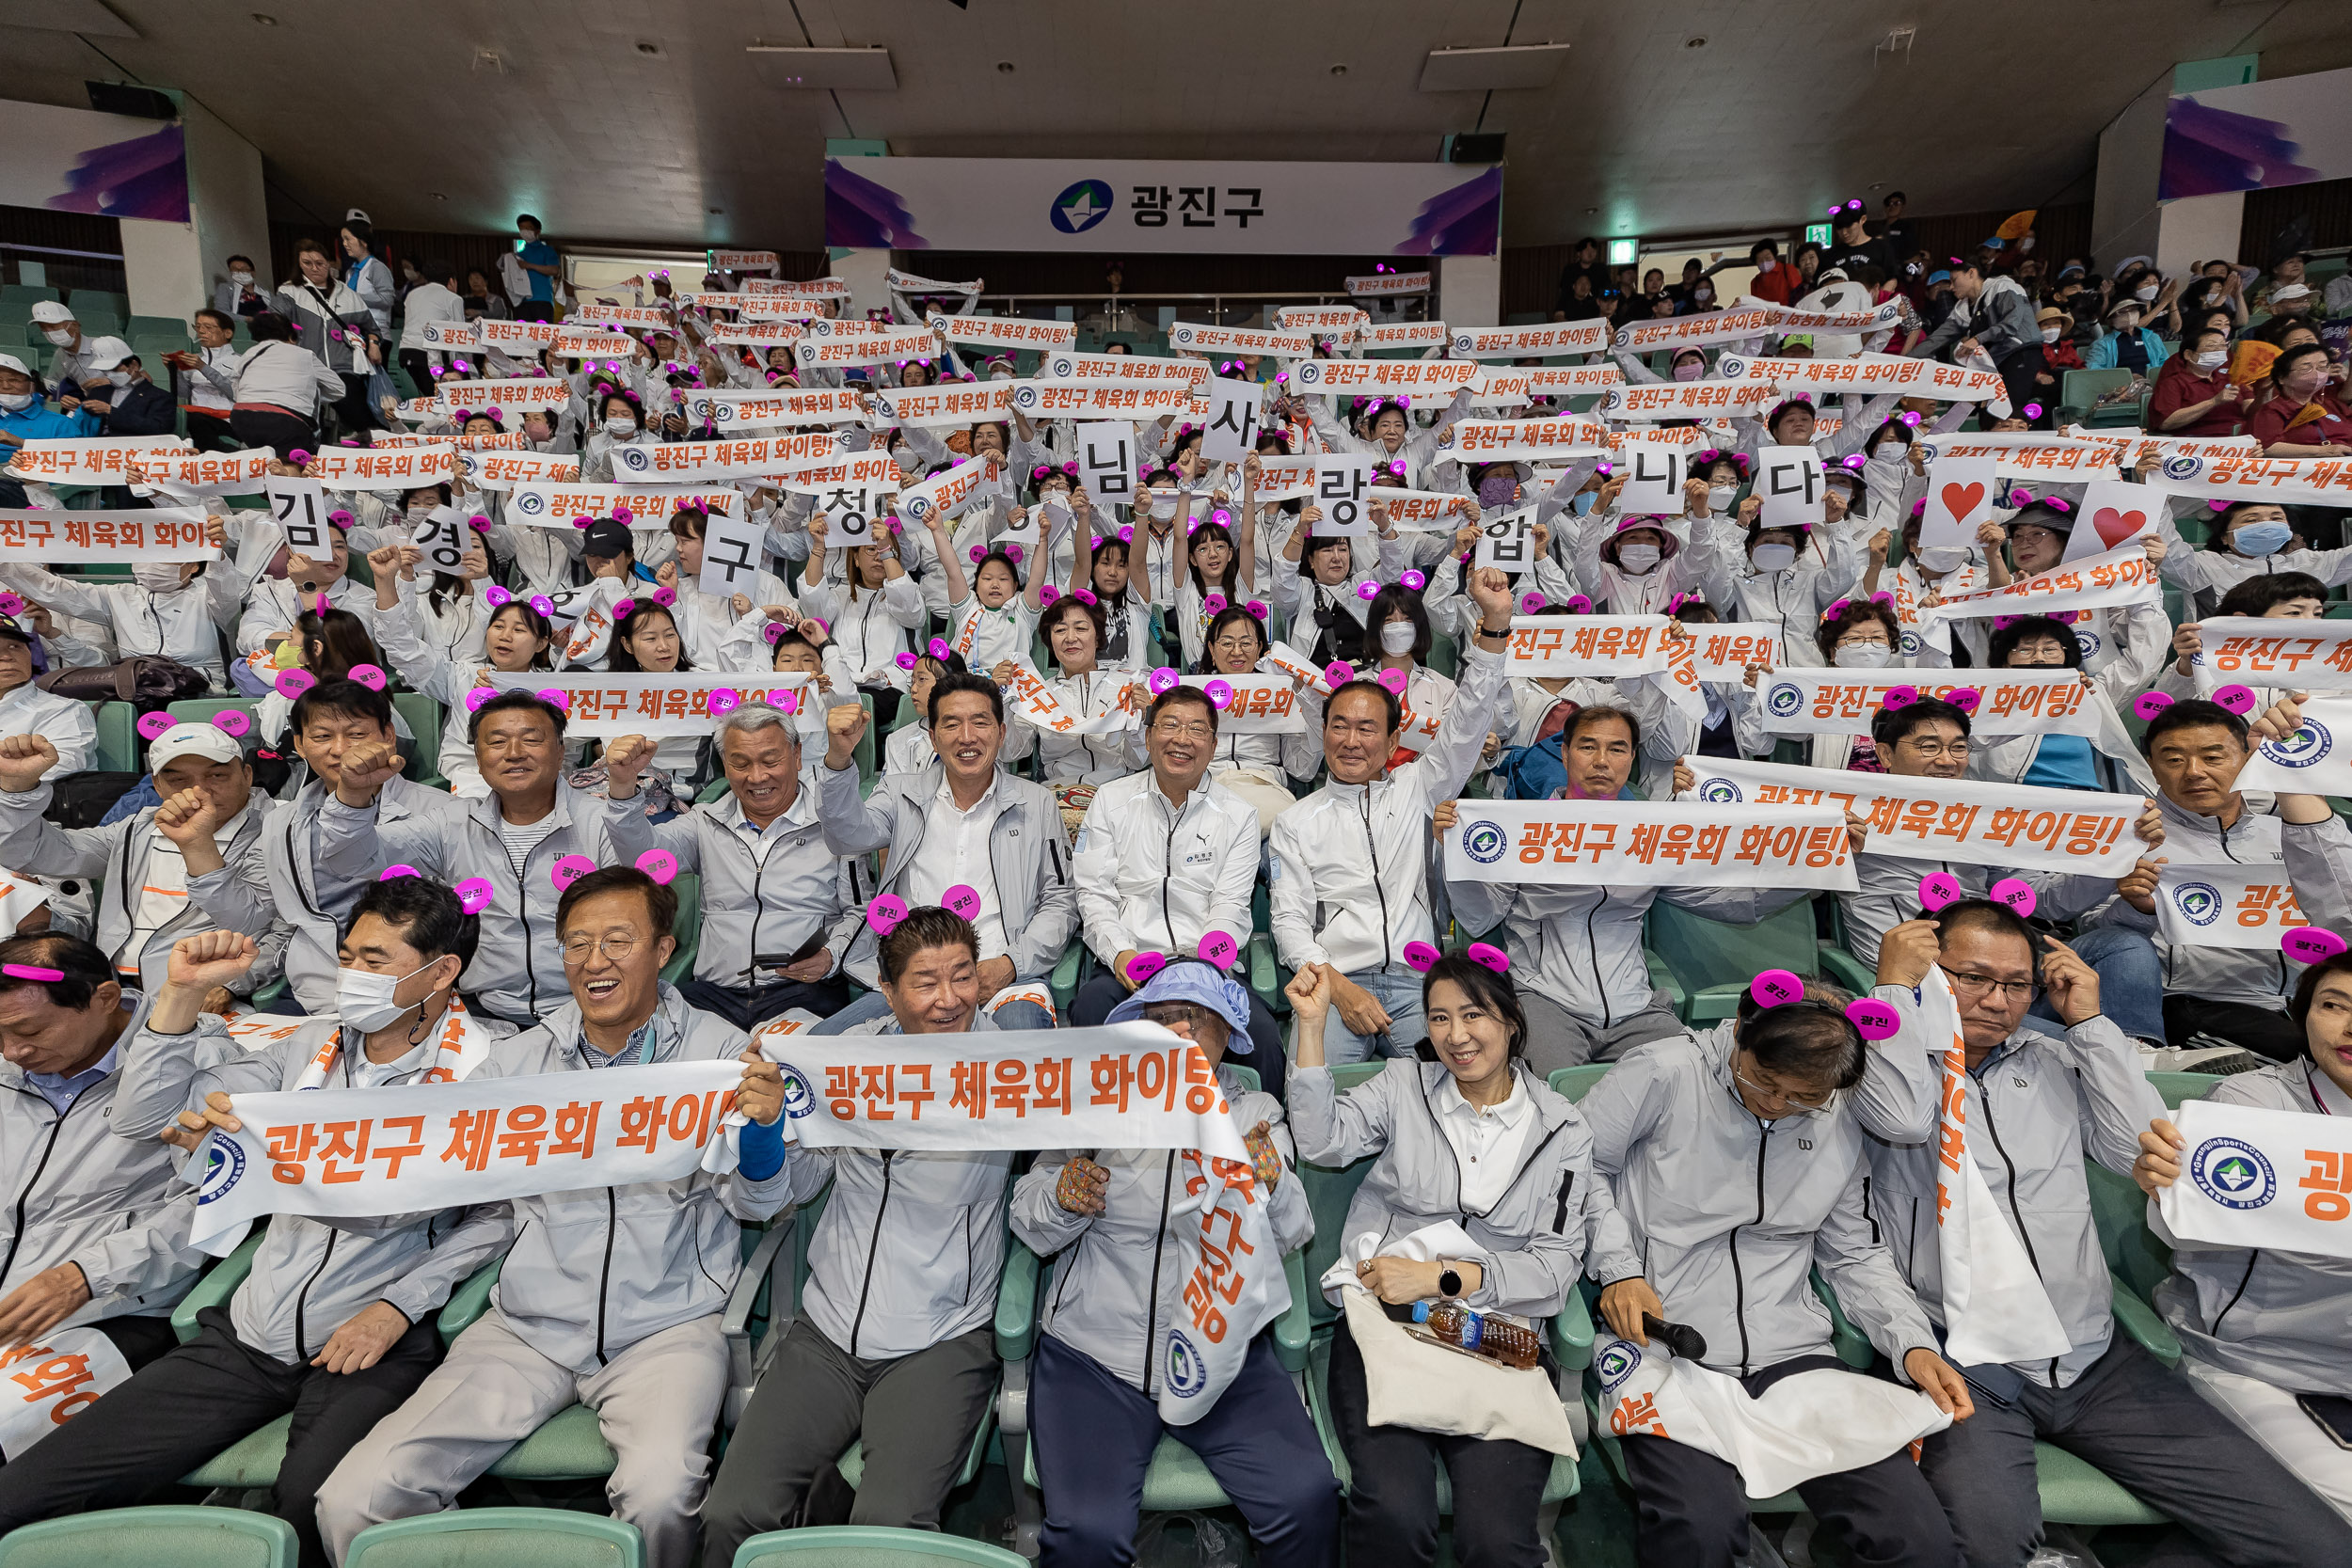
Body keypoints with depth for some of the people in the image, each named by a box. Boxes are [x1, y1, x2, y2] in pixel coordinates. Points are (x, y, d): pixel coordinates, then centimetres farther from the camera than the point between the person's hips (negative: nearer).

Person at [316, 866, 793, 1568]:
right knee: (353, 1499, -11)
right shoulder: (521, 1059, 7)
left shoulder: (719, 1051, -2)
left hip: (666, 1327, -3)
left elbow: (755, 1204, -5)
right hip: (529, 1326, 4)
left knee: (661, 1493, -29)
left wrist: (762, 1125, -27)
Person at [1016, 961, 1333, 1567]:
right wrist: (1062, 1200, -18)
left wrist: (1273, 1185, -24)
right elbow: (1031, 1227, 5)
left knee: (1308, 1499, -19)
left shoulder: (1256, 1113, 8)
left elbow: (1293, 1235, -2)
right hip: (1093, 1356, 0)